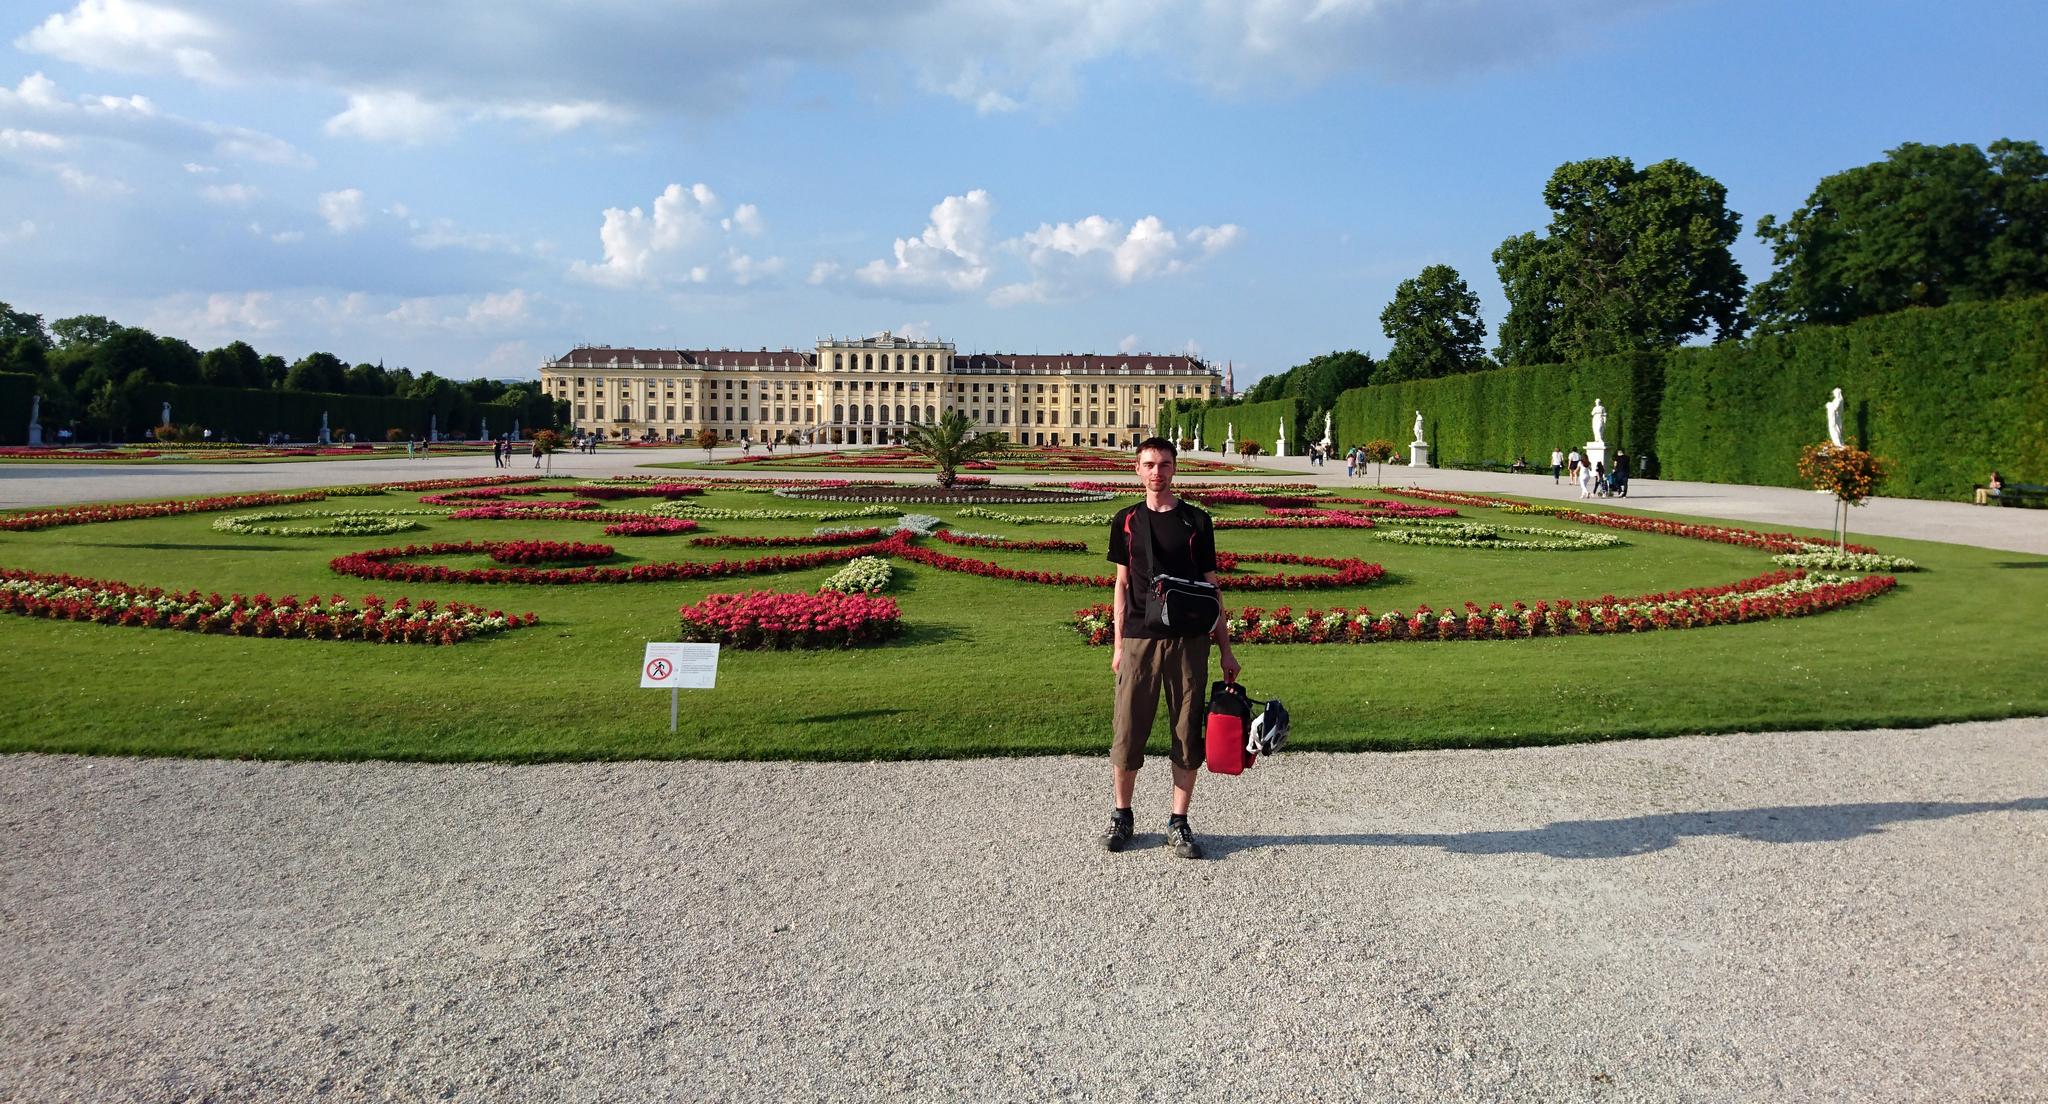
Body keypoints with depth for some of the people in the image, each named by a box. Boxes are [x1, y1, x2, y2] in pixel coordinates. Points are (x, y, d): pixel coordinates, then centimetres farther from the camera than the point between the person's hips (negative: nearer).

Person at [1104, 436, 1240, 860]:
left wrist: (1225, 649, 4)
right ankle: (1121, 816, 19)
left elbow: (1211, 588, 6)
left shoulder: (1195, 521, 4)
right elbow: (1122, 585, 11)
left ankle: (1178, 824, 14)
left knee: (1187, 734, 3)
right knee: (1128, 732, 2)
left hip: (1188, 641, 0)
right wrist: (1117, 645, 7)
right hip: (1139, 638, 0)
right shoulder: (1126, 521, 7)